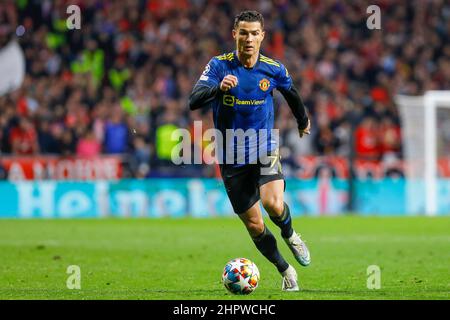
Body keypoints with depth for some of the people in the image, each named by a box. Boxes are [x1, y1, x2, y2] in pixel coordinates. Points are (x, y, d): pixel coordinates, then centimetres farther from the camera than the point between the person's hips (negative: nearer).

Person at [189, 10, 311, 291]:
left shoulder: (273, 68, -4)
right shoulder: (219, 65, -9)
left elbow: (291, 94, 19)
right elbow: (194, 101, -22)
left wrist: (303, 121, 34)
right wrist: (219, 87, -41)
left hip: (265, 150, 0)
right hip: (232, 159, 0)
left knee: (273, 204, -26)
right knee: (254, 225, 4)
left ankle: (290, 235, 8)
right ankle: (286, 271, 26)